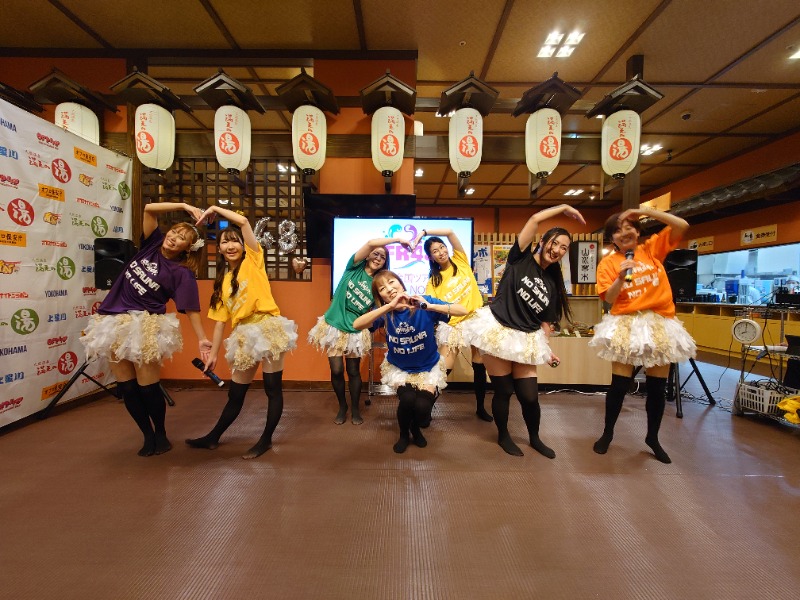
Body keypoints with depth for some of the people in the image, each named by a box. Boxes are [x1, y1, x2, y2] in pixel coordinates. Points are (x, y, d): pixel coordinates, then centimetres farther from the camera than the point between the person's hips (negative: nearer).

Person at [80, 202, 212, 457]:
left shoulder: (182, 273, -8)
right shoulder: (152, 245, 6)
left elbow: (191, 309, -10)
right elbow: (149, 208, -1)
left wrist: (202, 339, -17)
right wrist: (184, 206, -5)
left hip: (145, 327, -5)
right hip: (115, 323, 6)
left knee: (148, 388, -2)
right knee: (126, 388, 9)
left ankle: (161, 434, 23)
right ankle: (148, 436, 26)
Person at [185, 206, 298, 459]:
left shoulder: (253, 261, 4)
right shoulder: (222, 281, 15)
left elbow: (243, 221, -7)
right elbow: (220, 320, 14)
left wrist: (215, 209, 6)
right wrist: (213, 354, 12)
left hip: (267, 327, -5)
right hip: (243, 336, 5)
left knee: (273, 387, 1)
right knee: (235, 393, 15)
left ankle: (266, 440, 17)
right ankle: (213, 437, 34)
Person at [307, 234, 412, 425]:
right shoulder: (354, 268, -4)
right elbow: (371, 243, -19)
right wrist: (398, 239, -18)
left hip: (356, 332, 2)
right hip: (334, 325, -1)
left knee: (353, 371, 7)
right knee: (337, 370, 1)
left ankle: (355, 409, 26)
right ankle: (342, 406, 24)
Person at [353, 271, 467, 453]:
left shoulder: (425, 302, -21)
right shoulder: (385, 312, -16)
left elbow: (462, 311, -28)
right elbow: (357, 324, -34)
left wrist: (429, 306, -42)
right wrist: (390, 306, -43)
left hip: (428, 367, 0)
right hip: (398, 368, 1)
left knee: (422, 406, -17)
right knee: (407, 399, -23)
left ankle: (416, 428, 22)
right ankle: (404, 434, 12)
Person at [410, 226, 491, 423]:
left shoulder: (461, 261, 4)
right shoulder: (433, 281, 2)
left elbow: (450, 232, -6)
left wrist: (424, 232, -9)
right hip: (452, 325, -1)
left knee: (480, 365, 9)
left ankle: (480, 407, 25)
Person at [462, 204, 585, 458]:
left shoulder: (552, 285, 11)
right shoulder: (520, 259, -2)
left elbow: (545, 323, 12)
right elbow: (536, 218, -10)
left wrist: (547, 351, 0)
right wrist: (564, 208, 2)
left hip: (525, 340, 5)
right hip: (497, 331, -4)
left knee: (530, 396, 4)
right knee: (503, 391, 3)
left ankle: (534, 438, 32)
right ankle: (503, 436, 29)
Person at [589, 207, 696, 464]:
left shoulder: (653, 249, 6)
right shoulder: (608, 262, 0)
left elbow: (682, 226, -4)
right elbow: (609, 299, -7)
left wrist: (644, 211, -9)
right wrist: (621, 278, -25)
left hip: (660, 324, 2)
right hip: (625, 326, -2)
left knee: (657, 387, 9)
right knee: (619, 385, 0)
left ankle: (653, 438, 28)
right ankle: (607, 433, 20)